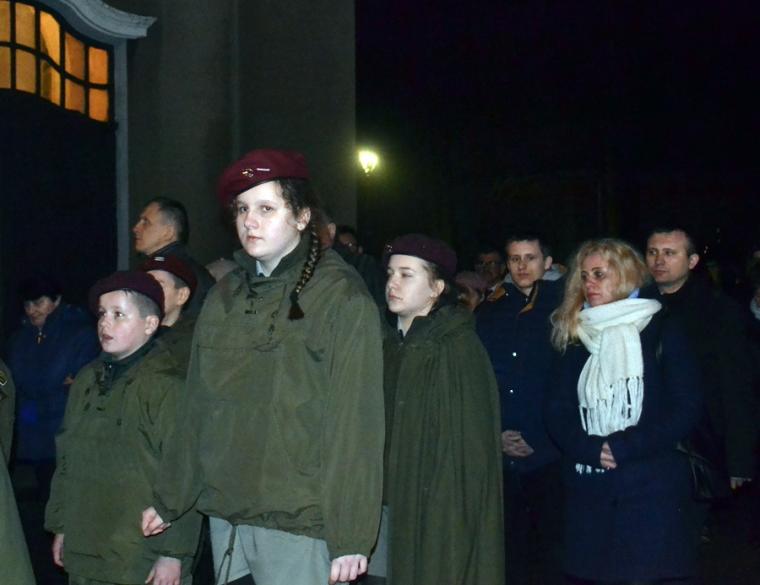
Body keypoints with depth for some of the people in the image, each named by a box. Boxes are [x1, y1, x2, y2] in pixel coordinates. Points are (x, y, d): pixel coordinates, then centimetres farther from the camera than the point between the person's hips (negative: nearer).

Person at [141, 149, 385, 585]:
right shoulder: (226, 296, 11)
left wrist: (351, 537, -15)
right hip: (226, 515, 6)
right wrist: (170, 500, 14)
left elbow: (356, 423, -12)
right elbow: (199, 410, 14)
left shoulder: (341, 296, -8)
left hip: (299, 524, -5)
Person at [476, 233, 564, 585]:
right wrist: (494, 435, -3)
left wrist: (544, 440, -10)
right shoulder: (489, 314, 10)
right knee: (510, 553, 9)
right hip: (502, 459, 3)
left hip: (550, 459, -3)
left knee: (555, 555, 4)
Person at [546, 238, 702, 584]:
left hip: (651, 489, -3)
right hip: (589, 490, 3)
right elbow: (557, 412, 7)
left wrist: (624, 447, -14)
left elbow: (686, 408, -5)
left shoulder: (661, 333, 3)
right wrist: (591, 449, -12)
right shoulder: (576, 340, 13)